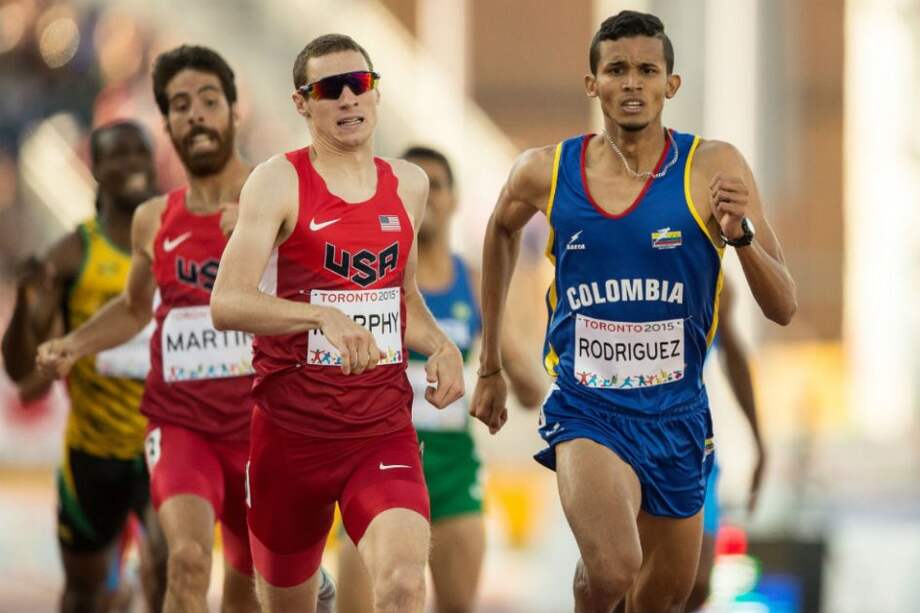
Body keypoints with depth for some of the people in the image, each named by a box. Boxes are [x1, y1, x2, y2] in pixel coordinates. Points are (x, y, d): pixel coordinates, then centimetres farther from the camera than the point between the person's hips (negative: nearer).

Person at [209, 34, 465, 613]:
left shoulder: (409, 184, 9)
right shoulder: (279, 181, -7)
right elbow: (227, 303, -19)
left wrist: (441, 348, 5)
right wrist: (324, 315, -33)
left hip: (384, 428, 2)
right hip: (291, 429, -2)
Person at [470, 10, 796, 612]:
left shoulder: (714, 169, -10)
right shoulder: (546, 172, -6)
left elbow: (783, 307, -9)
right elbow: (502, 230, 19)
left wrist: (741, 235, -29)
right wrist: (490, 367, 22)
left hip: (677, 414, 2)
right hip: (586, 409, -2)